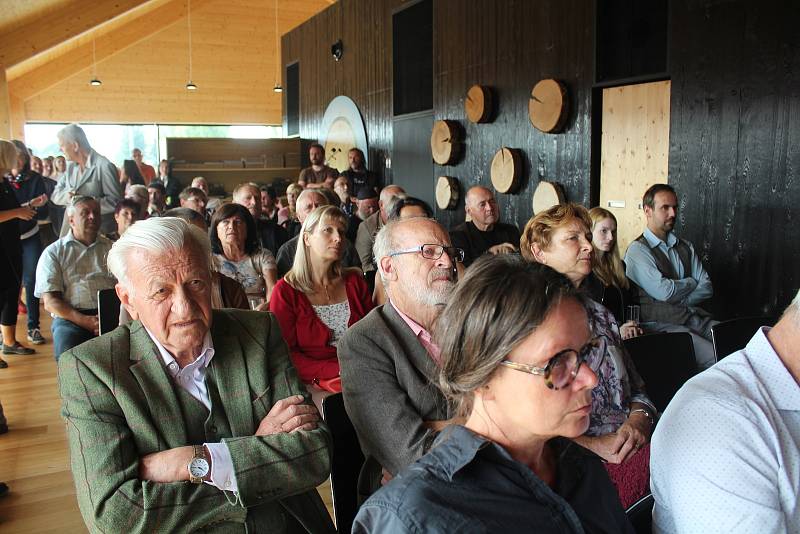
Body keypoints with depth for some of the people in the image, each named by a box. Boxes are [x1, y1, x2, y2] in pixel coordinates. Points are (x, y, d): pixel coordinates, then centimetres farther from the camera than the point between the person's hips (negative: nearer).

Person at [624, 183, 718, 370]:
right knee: (718, 360, -27)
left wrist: (678, 300, -7)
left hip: (697, 318, 7)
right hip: (662, 324, -7)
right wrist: (691, 282, 5)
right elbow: (663, 291, -14)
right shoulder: (637, 250, -4)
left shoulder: (685, 247, 20)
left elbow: (707, 288, 11)